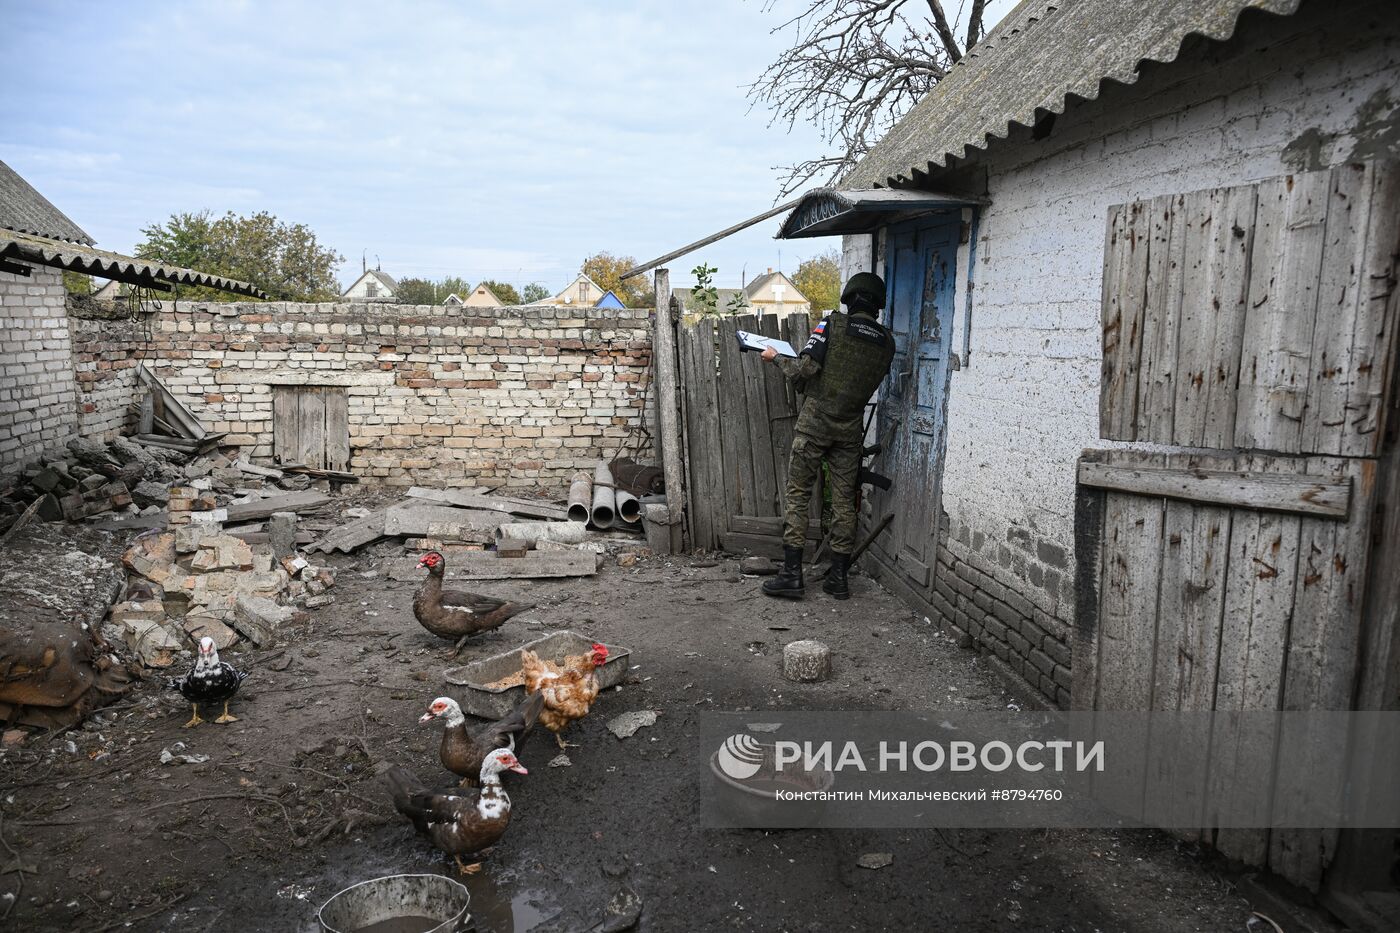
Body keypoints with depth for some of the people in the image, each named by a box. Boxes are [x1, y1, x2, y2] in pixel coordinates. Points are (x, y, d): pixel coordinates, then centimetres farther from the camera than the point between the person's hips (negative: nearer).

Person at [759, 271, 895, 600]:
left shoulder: (833, 324, -7)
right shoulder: (886, 342, 7)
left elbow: (805, 369, -14)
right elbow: (869, 383, 14)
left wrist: (776, 358, 5)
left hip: (815, 421, -4)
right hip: (851, 427, 4)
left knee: (797, 494, 1)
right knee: (844, 500, 9)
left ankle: (791, 573, 0)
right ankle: (839, 577, 13)